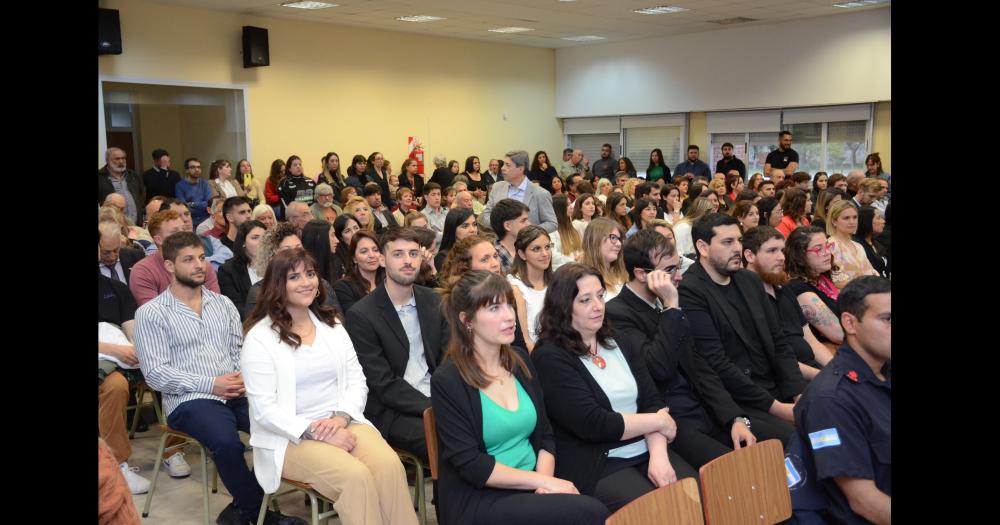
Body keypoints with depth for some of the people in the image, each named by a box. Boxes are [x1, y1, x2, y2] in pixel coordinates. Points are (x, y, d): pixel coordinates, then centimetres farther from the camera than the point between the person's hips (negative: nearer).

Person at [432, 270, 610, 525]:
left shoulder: (519, 359, 8)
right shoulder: (448, 381, -10)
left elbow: (544, 435, 11)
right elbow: (470, 464, -14)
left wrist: (544, 480, -8)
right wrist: (543, 481, -16)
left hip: (530, 489, 6)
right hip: (479, 500, -5)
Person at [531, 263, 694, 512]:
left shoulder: (618, 341, 12)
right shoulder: (549, 357, -9)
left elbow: (653, 401, 5)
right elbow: (591, 424, -16)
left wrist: (659, 454, -13)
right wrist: (658, 421, -6)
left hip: (646, 452, 6)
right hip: (595, 466, -6)